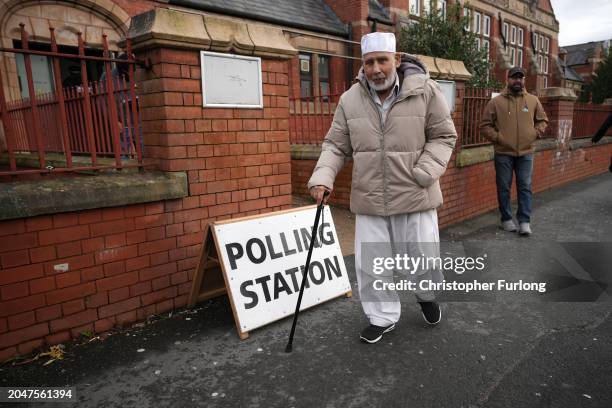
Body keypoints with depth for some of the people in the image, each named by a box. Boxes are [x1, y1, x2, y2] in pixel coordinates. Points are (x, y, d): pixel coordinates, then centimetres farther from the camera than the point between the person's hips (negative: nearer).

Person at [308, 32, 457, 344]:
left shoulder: (424, 91, -8)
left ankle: (426, 296, 47)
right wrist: (322, 178, -12)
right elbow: (336, 145, 4)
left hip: (414, 196, -1)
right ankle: (382, 317, 32)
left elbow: (443, 135, -1)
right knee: (370, 263, 8)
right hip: (368, 199, 2)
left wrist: (424, 173, -15)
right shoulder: (350, 100, -1)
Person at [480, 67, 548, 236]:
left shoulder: (533, 100, 7)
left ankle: (524, 221, 11)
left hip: (526, 153, 2)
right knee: (504, 188, 6)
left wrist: (535, 133, 0)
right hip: (503, 153, -2)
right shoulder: (496, 101, -2)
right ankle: (506, 219, 19)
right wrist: (497, 137, -12)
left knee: (525, 187, 4)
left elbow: (542, 120, 18)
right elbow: (485, 125, -1)